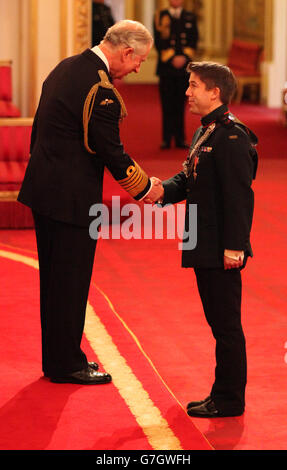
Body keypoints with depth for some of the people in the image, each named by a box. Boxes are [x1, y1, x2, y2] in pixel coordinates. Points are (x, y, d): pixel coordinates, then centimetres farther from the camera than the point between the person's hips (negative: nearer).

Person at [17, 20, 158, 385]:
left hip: (43, 190, 10)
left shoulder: (65, 68, 9)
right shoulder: (100, 91, -21)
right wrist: (146, 189, -1)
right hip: (71, 198, -10)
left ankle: (58, 358, 27)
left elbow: (39, 130, 17)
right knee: (71, 282, 2)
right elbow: (112, 154, -16)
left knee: (55, 280, 17)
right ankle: (66, 365, 11)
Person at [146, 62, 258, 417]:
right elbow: (188, 178, 19)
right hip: (204, 248, 10)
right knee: (219, 323, 15)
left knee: (226, 325, -2)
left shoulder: (232, 136, -17)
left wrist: (233, 246, -23)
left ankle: (228, 400, 4)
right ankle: (224, 396, 23)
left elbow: (239, 196, -21)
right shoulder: (204, 133, 15)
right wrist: (164, 191, -1)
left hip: (221, 251, -10)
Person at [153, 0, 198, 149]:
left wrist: (184, 57, -8)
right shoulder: (160, 16, 5)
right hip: (166, 65, -2)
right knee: (167, 105, -2)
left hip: (184, 66, 2)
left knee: (180, 104, 4)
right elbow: (158, 42, -2)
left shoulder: (190, 17, 12)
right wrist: (172, 58, -11)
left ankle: (180, 139, 7)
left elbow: (193, 40, 7)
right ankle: (166, 139, 2)